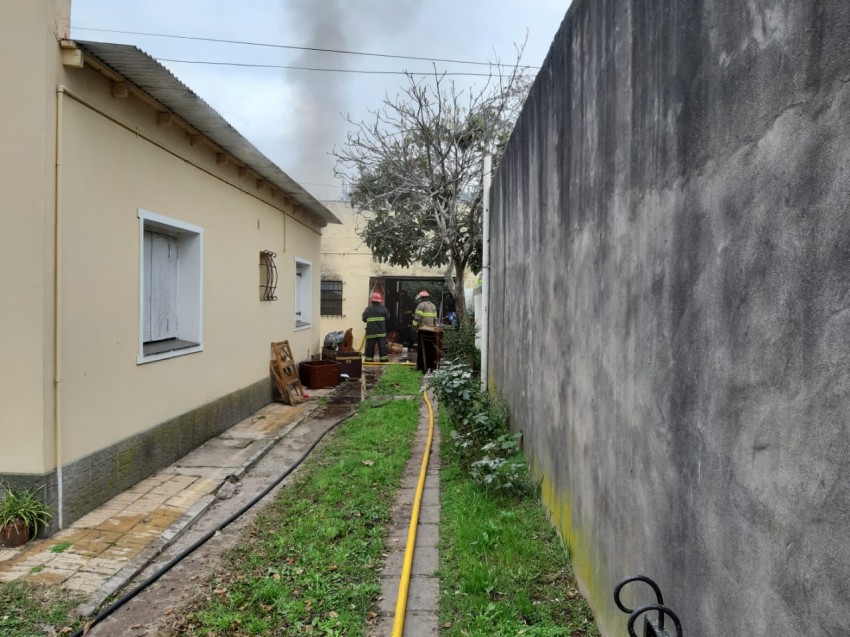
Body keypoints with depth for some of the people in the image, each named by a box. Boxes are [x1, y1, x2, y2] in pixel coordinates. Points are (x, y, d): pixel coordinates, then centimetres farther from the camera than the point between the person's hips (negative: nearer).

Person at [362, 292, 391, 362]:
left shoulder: (368, 309, -1)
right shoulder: (383, 309, 0)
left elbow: (364, 319, 3)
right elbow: (388, 317, 5)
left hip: (370, 331, 0)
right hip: (381, 331, 0)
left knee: (370, 345, 6)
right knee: (382, 345, 4)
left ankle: (369, 357, 7)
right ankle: (383, 357, 2)